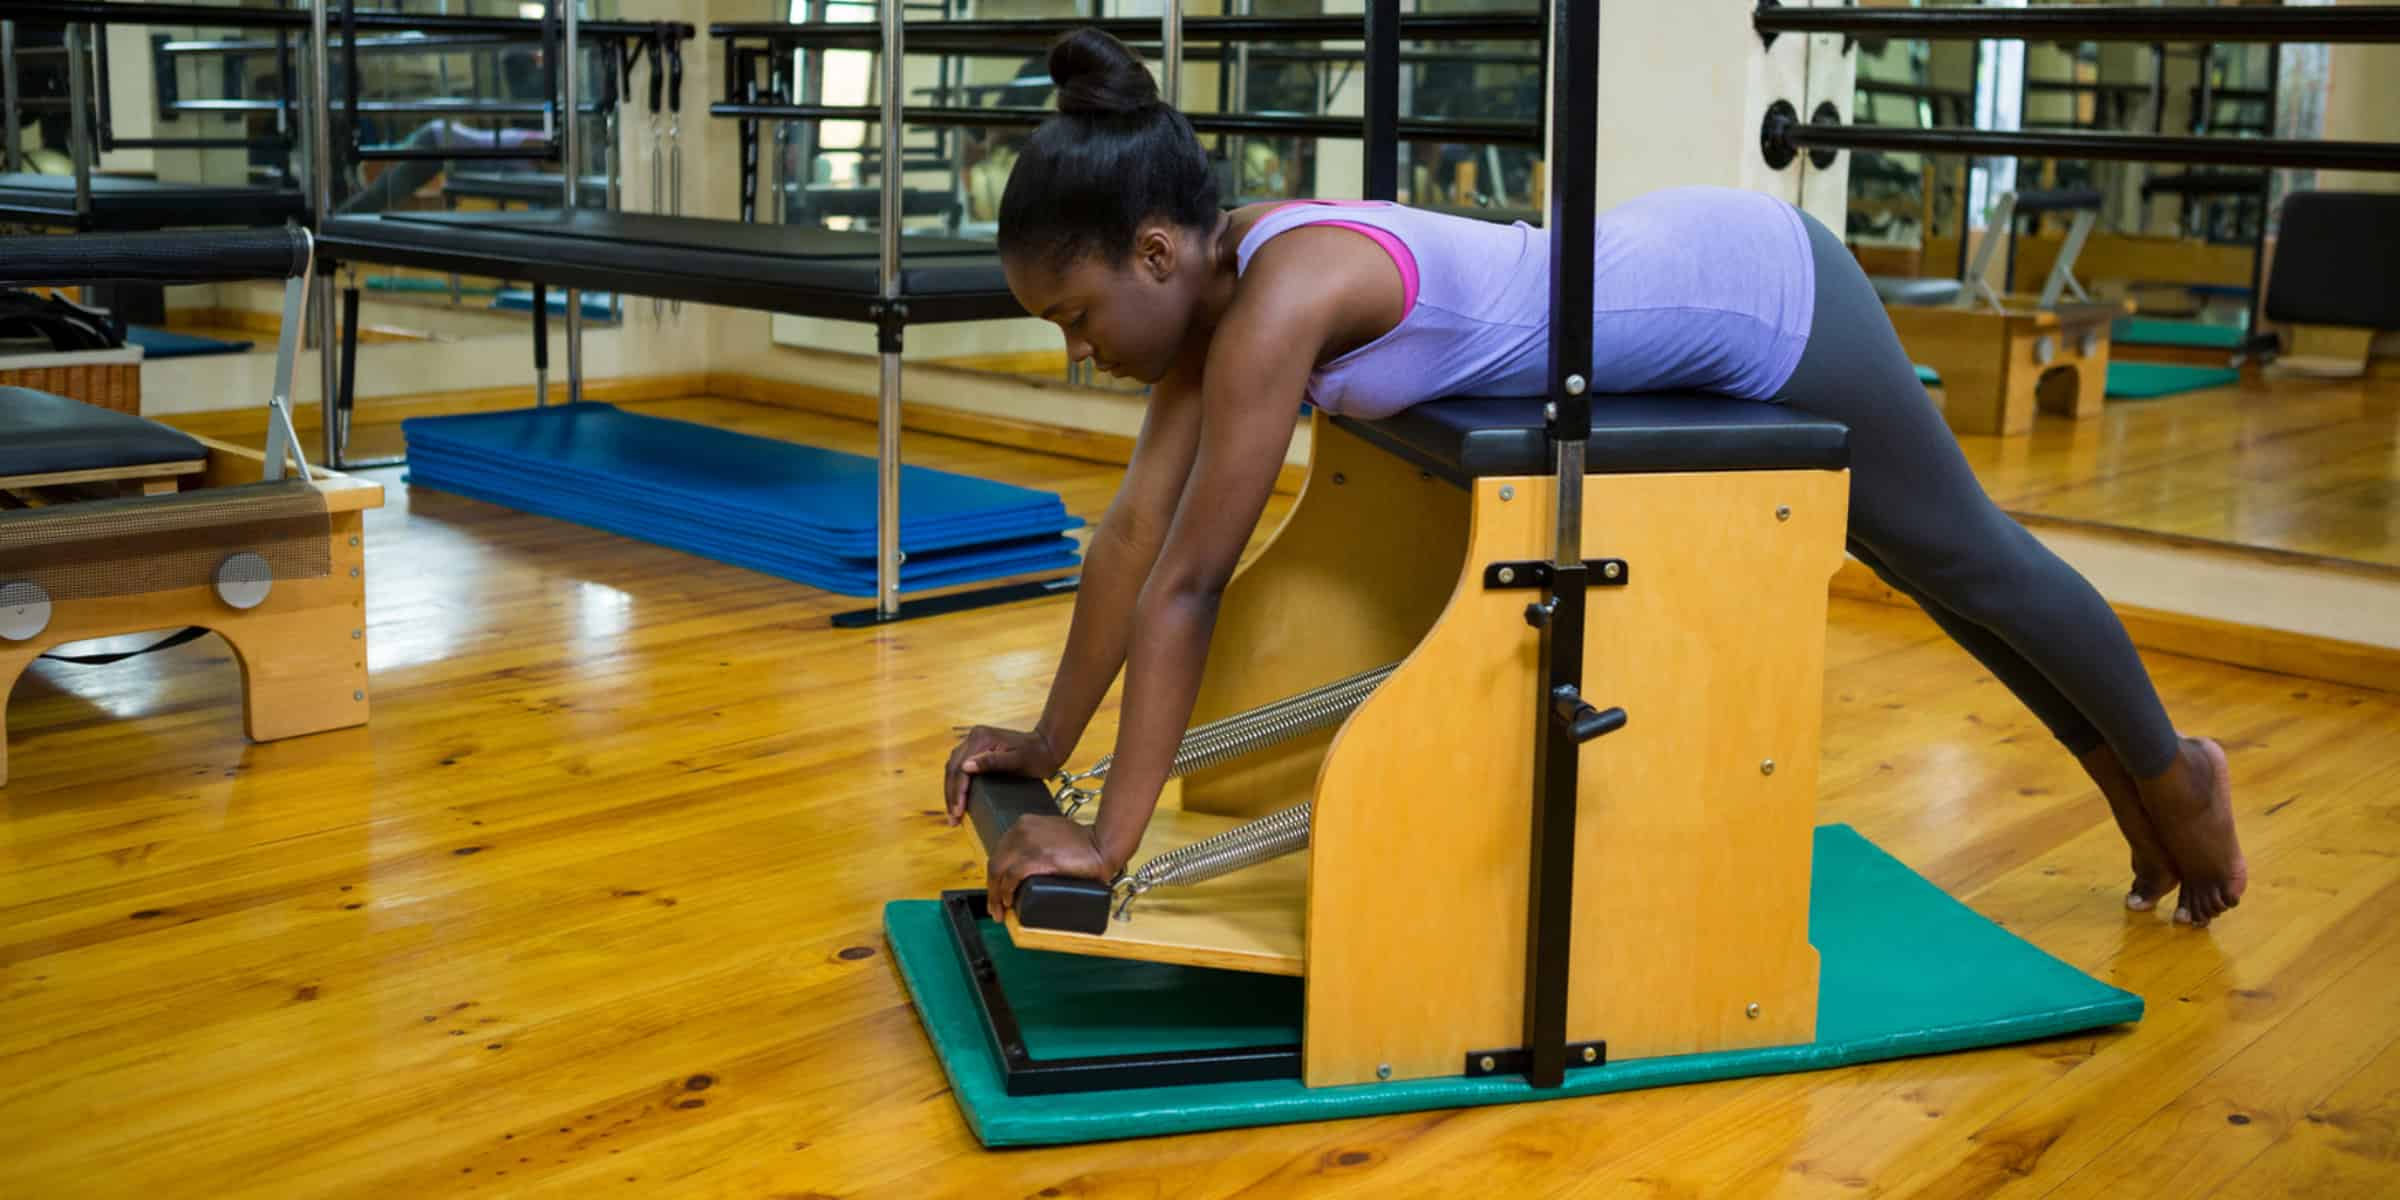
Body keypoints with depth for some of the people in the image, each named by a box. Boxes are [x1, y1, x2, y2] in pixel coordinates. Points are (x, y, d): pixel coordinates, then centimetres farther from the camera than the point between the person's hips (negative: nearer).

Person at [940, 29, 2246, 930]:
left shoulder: (1278, 297, -33)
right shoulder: (1210, 279, -8)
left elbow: (1186, 586, -32)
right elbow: (1134, 532, -3)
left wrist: (1111, 839, -27)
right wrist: (1048, 741, -1)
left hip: (1761, 292, -8)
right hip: (1677, 271, 8)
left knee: (1960, 555, 14)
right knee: (1910, 560, 25)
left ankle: (2169, 773, 40)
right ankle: (2117, 768, 47)